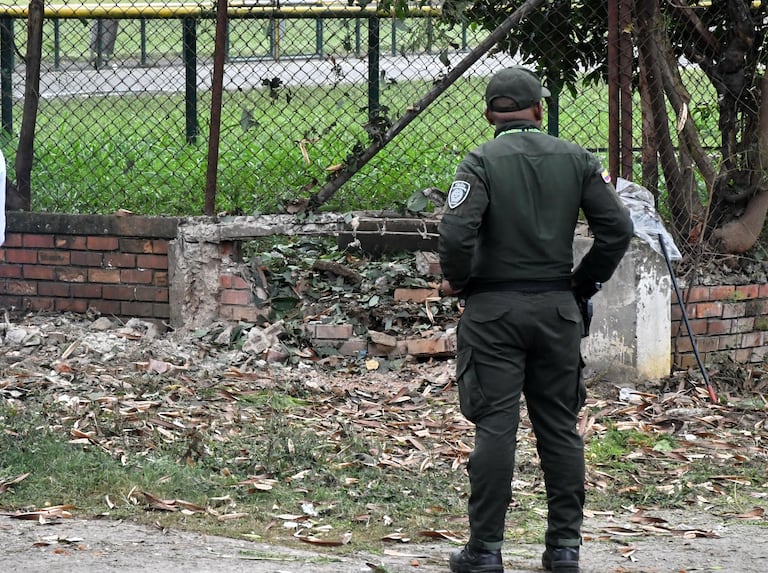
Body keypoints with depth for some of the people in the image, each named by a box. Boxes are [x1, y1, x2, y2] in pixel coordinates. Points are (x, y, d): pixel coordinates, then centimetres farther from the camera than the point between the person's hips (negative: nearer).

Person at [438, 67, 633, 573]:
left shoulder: (482, 162, -8)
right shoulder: (576, 160, 3)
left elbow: (456, 233, -21)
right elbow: (618, 229, -1)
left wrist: (457, 281, -2)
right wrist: (583, 284, 10)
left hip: (494, 308, -3)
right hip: (557, 309, 3)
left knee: (495, 428, -2)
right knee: (560, 428, 10)